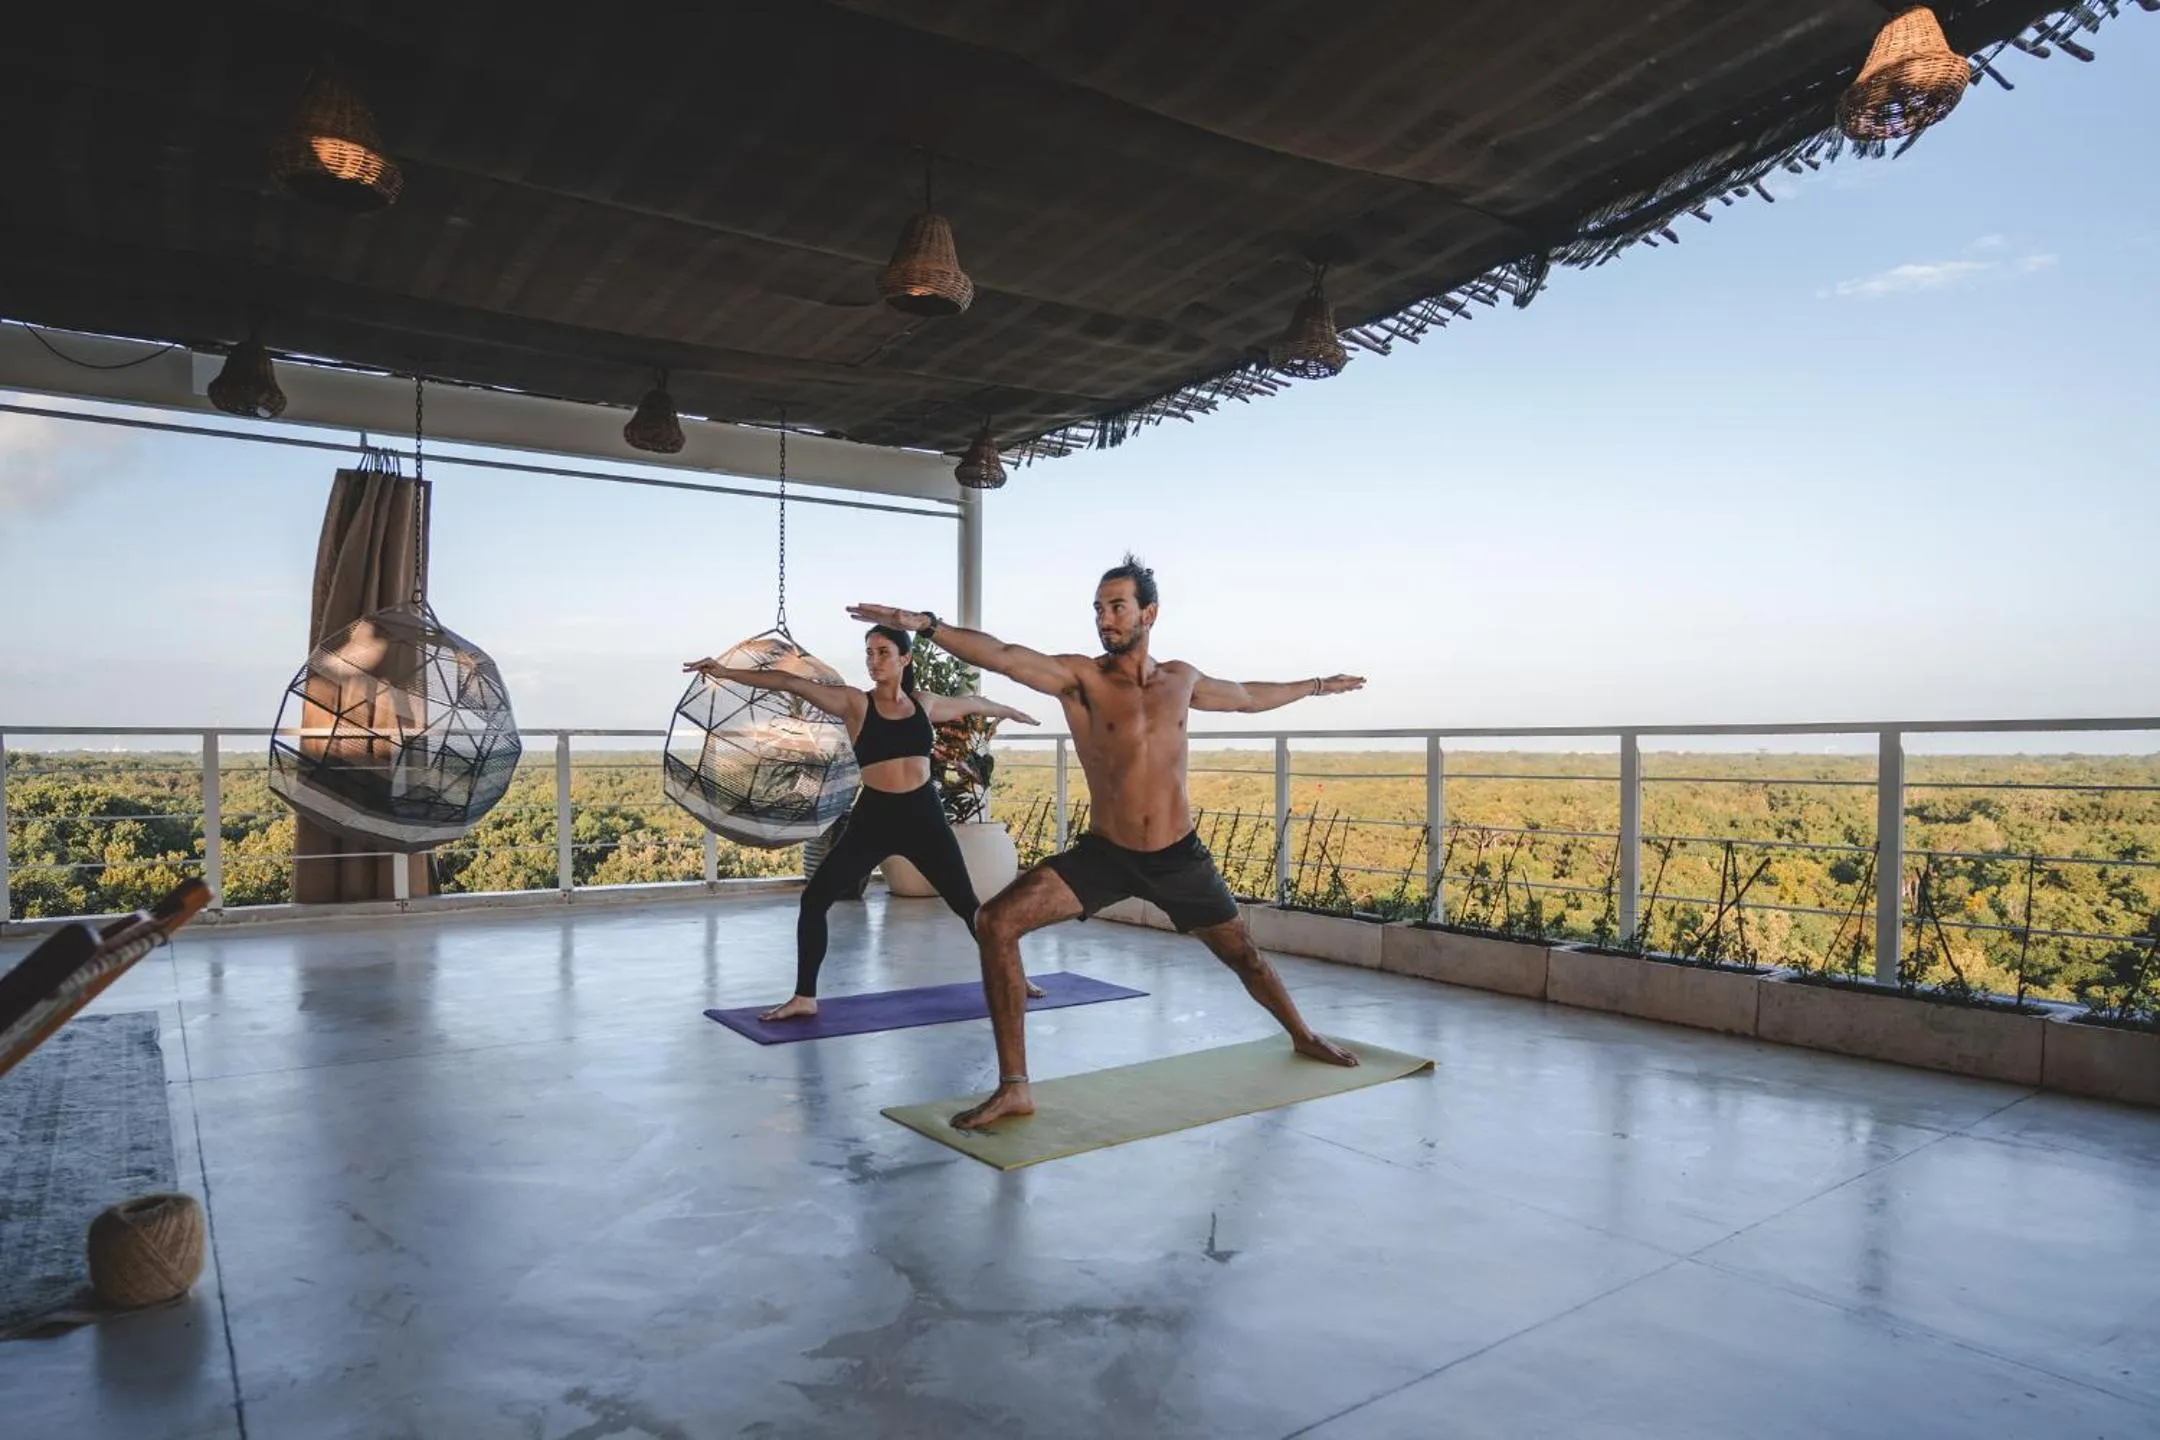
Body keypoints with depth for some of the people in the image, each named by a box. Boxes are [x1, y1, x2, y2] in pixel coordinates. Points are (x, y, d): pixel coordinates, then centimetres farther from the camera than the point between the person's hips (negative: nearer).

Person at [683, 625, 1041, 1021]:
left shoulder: (925, 704, 5)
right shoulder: (854, 703, -4)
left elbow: (971, 703, 25)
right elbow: (792, 683, -15)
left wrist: (1008, 711, 41)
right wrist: (728, 672, -23)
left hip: (923, 815, 2)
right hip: (873, 817, -1)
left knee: (965, 902, 11)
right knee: (814, 899, -8)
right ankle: (805, 997, 5)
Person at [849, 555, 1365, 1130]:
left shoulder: (1182, 679, 3)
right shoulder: (1080, 676, -10)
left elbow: (1248, 696, 23)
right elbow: (1003, 656, -27)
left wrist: (1314, 685, 36)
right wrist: (925, 624, -42)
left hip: (1179, 857, 3)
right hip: (1104, 854, -2)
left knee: (1243, 954, 19)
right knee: (996, 924, -22)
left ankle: (1303, 1036, 51)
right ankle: (1014, 1087, -13)